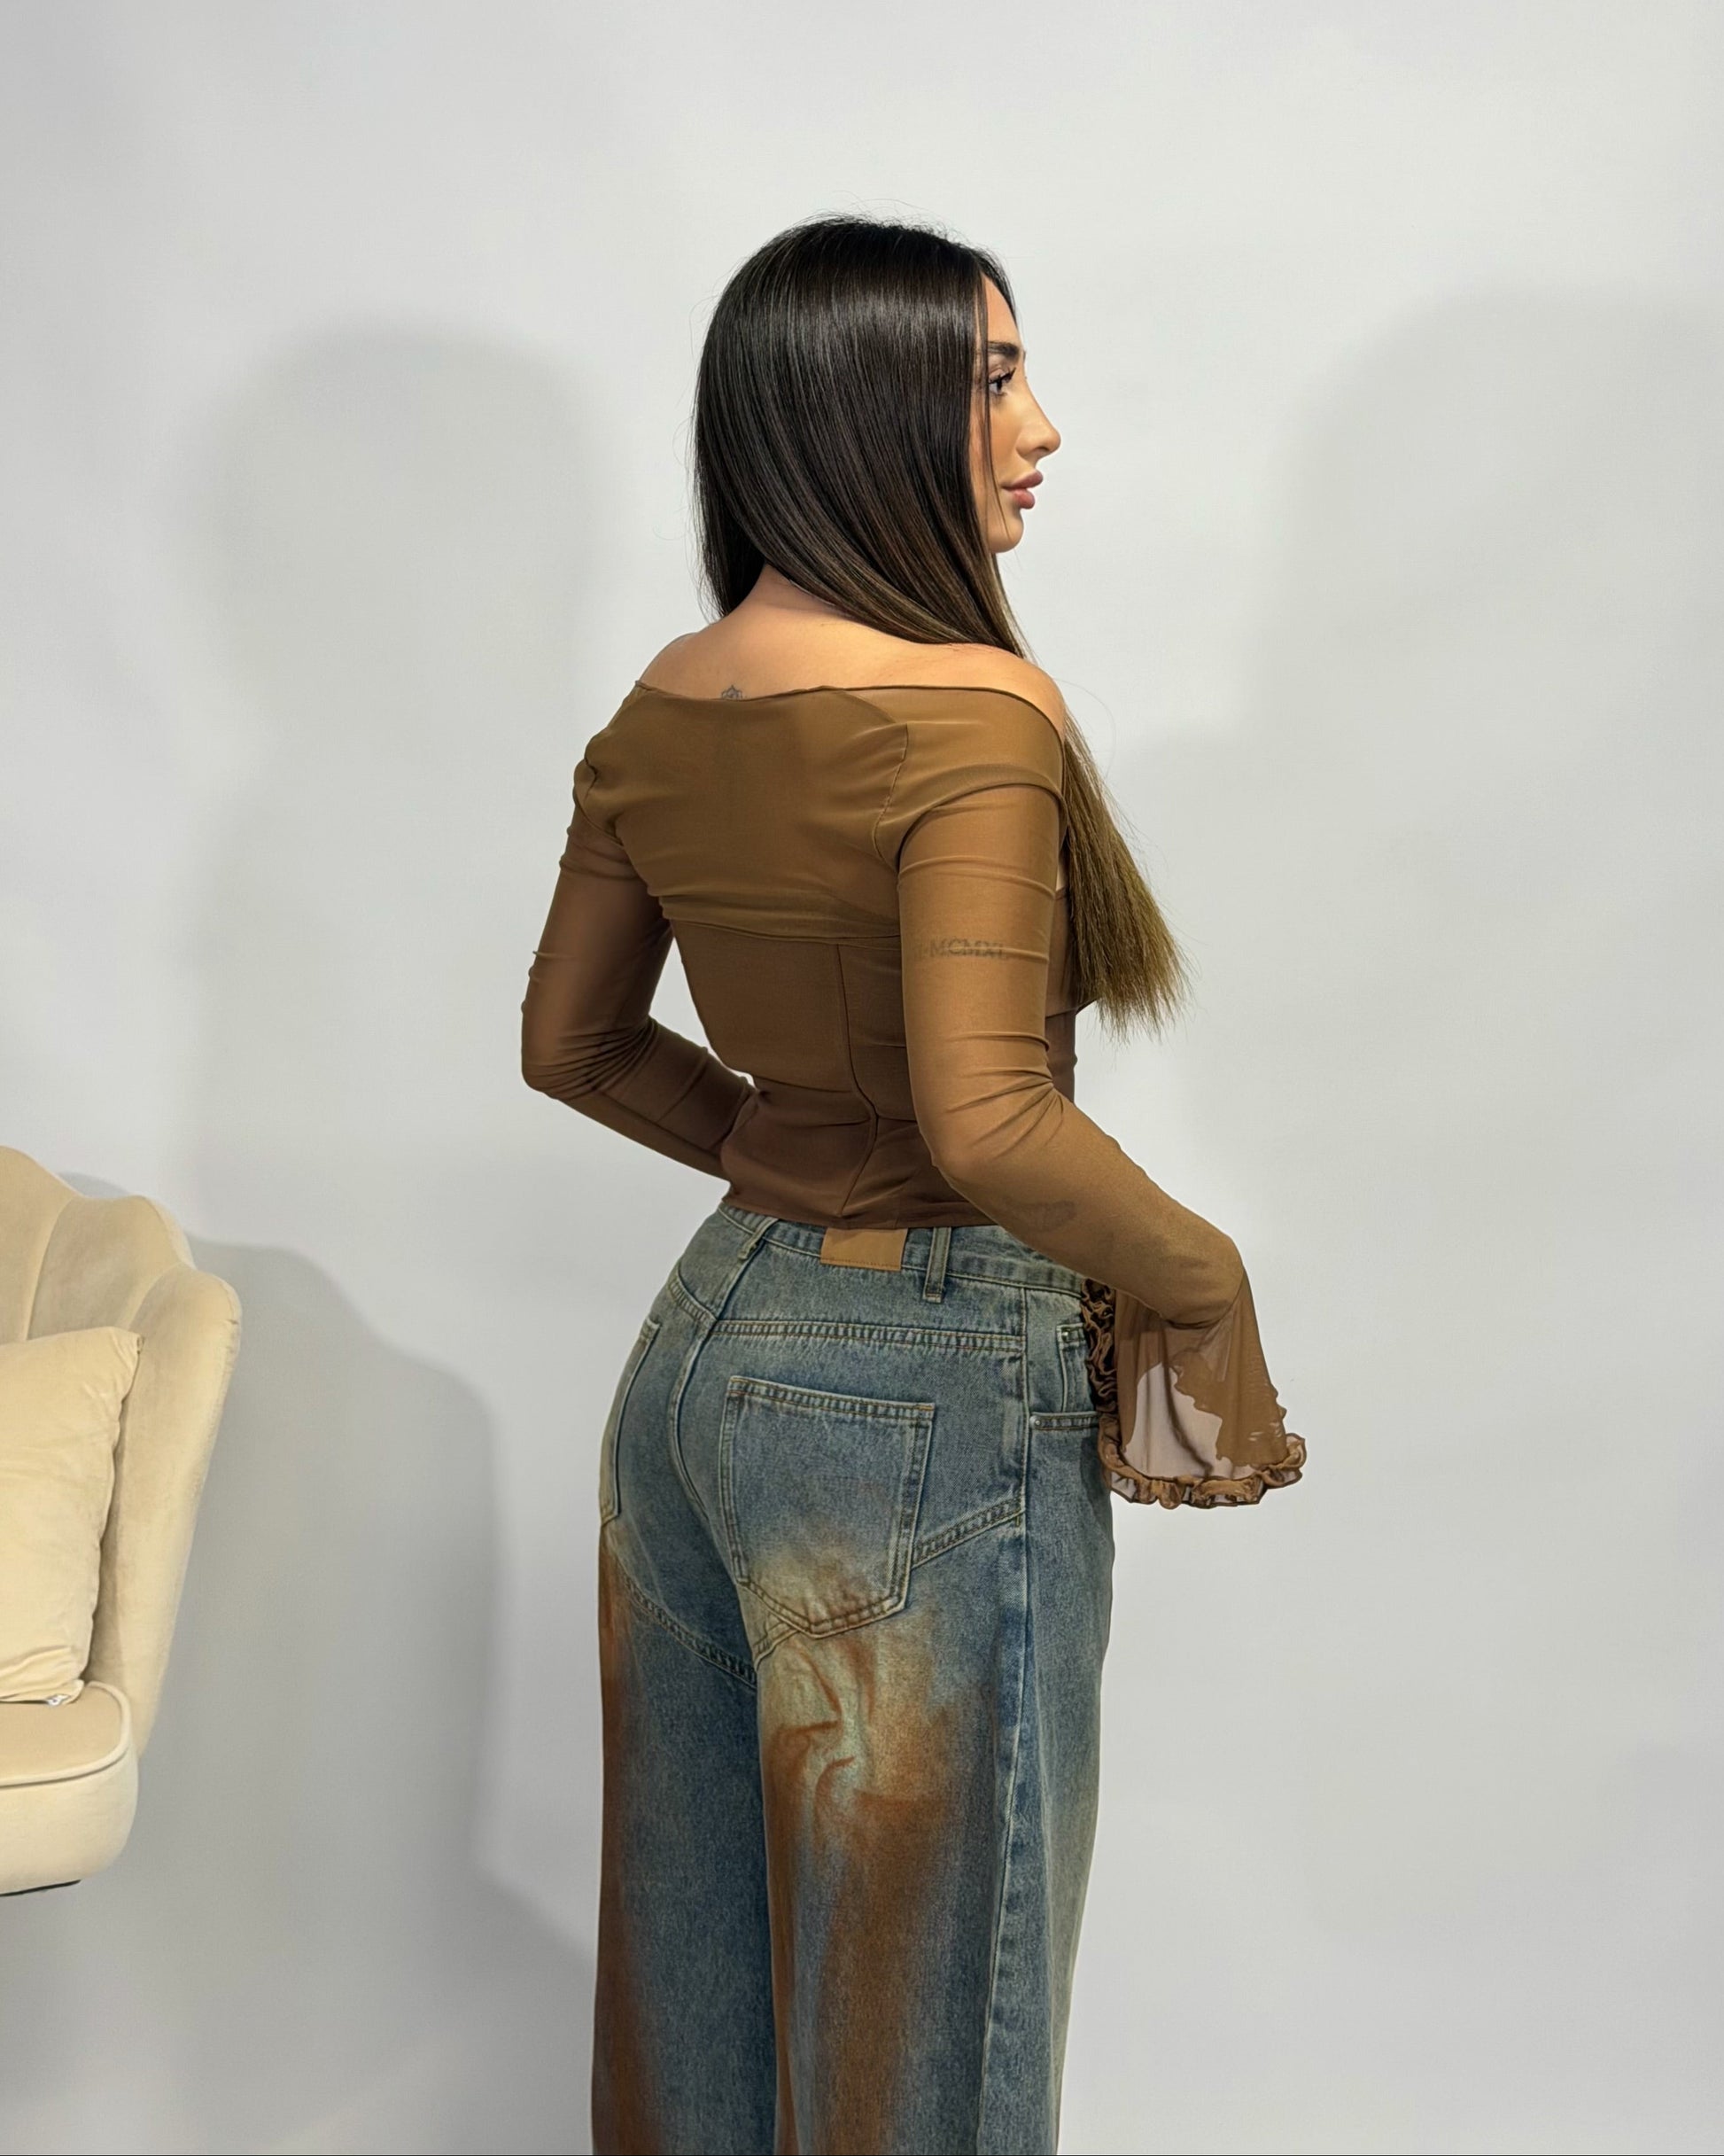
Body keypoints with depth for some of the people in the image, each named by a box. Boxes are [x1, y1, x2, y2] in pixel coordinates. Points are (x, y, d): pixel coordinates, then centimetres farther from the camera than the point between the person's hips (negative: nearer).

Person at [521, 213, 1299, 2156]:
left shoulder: (662, 709, 4)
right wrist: (1206, 1280, -14)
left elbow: (571, 1040, 14)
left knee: (695, 1955, 22)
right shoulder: (971, 715, -20)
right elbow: (989, 1121, -29)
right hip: (920, 1395, -8)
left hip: (700, 1338, 8)